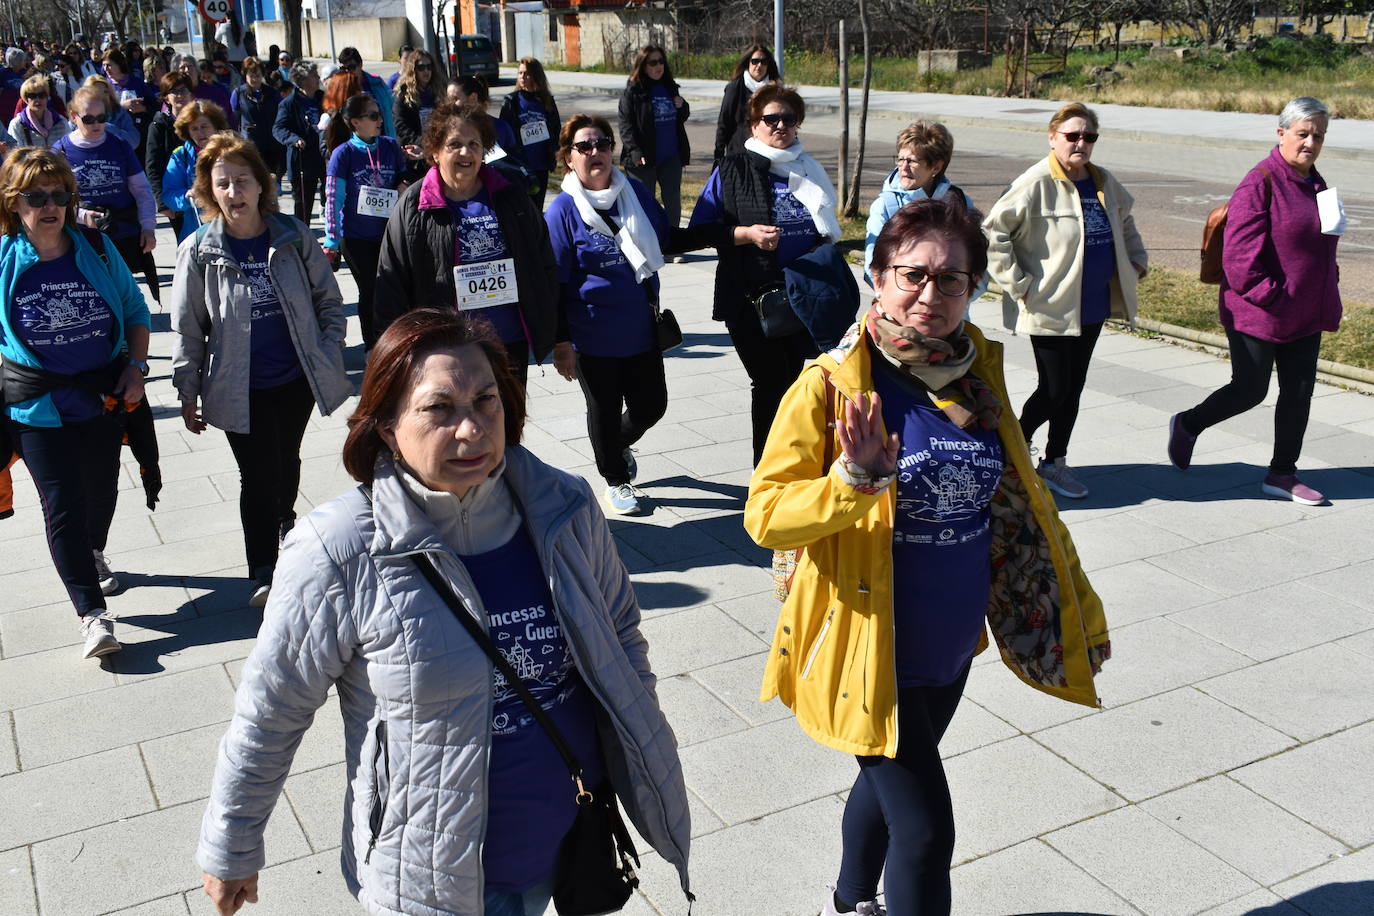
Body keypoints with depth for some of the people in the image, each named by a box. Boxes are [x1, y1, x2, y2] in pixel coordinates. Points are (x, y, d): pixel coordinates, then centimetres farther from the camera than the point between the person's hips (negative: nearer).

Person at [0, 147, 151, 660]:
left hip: (104, 394, 3)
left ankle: (94, 555, 50)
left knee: (102, 489, 17)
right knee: (62, 503, -6)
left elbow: (136, 311, 7)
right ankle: (93, 616, -2)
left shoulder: (97, 249, -3)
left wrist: (135, 367, -3)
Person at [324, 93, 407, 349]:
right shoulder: (343, 154, -9)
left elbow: (404, 181, 16)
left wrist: (404, 188, -9)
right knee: (368, 291, 9)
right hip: (356, 237, -2)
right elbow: (333, 198, -9)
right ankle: (371, 347, 26)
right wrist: (332, 239, -13)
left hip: (387, 232, 3)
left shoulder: (391, 147, 1)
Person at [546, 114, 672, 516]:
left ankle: (620, 445, 44)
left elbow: (664, 239, 17)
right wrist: (561, 342, -10)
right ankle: (615, 479, 33)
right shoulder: (563, 210, -11)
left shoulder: (636, 193, 1)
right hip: (594, 337, -4)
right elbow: (554, 283, -9)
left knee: (651, 406, 11)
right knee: (605, 411, 11)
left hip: (641, 328, 4)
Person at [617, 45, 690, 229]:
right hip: (645, 159, -5)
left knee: (673, 204, 8)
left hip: (671, 158, 5)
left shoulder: (670, 88, 10)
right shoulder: (632, 92, -5)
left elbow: (681, 119, 21)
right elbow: (626, 126, -10)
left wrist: (682, 107, -2)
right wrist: (635, 152, -23)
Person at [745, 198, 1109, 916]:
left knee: (889, 783, 26)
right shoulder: (833, 385, -17)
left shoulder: (979, 373, -1)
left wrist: (1079, 610, 13)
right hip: (870, 650, -6)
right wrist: (856, 482, -33)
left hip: (952, 645, 6)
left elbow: (1023, 500, 10)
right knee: (925, 829, -4)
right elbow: (764, 515, -17)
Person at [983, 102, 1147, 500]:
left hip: (1093, 306, 7)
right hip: (1051, 308, -7)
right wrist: (1018, 284, -17)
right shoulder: (1037, 183, -14)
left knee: (1073, 388, 13)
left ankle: (1054, 462, 26)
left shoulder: (1104, 182, 8)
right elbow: (993, 232, -17)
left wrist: (1136, 259, 16)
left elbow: (1124, 222, 29)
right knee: (1054, 389, -3)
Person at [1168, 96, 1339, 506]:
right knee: (1250, 390, 2)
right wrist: (1268, 293, -20)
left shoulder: (1316, 184, 12)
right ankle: (1187, 425, 28)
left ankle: (1282, 474, 19)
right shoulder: (1260, 182, -16)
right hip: (1258, 314, -8)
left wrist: (1326, 299, 13)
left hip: (1305, 315, 8)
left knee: (1299, 392, 8)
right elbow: (1239, 252, -20)